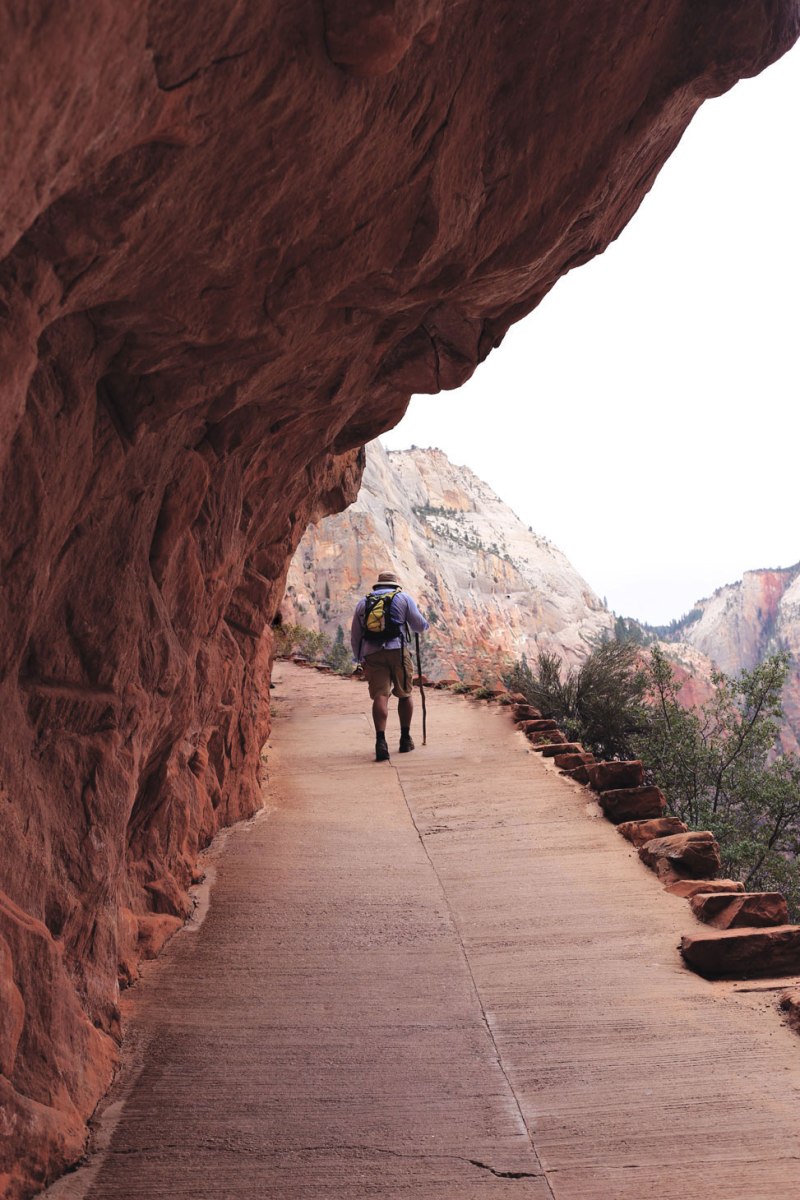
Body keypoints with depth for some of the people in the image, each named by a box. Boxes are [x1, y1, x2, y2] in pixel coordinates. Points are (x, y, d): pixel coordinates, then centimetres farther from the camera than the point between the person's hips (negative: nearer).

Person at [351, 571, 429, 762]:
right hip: (397, 651, -1)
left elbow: (355, 636, 19)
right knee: (405, 694, 15)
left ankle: (381, 741, -22)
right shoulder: (403, 597, 11)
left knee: (380, 696, -6)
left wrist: (359, 658, 31)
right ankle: (405, 739, 20)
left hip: (372, 654, 2)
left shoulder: (363, 602, 19)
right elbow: (419, 625, 11)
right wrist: (425, 625, 34)